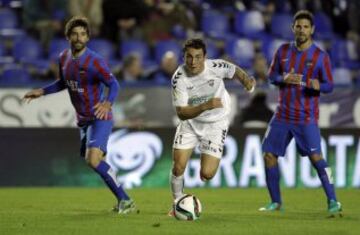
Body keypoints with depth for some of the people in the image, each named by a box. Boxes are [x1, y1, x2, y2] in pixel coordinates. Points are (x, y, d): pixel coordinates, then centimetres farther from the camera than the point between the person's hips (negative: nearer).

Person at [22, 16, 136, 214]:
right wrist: (42, 91, 12)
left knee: (93, 159, -24)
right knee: (93, 161, 12)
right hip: (83, 120, 8)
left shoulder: (94, 61, -19)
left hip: (100, 118, -8)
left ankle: (125, 200, -17)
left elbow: (113, 84, -26)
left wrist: (107, 103, -45)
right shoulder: (64, 58, 5)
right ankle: (123, 201, 25)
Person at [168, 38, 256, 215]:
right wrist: (205, 106, -39)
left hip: (216, 123, -1)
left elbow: (235, 71, 3)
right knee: (178, 166, -7)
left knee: (206, 174, -11)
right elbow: (181, 113, -25)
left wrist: (247, 81, -18)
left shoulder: (216, 67, -21)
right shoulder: (179, 78, -21)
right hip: (190, 122, 1)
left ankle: (208, 162, 28)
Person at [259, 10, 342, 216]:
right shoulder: (283, 51, 5)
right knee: (269, 155, 2)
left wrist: (318, 86, -28)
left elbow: (329, 85, -4)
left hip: (306, 117, -4)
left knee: (316, 157, -17)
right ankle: (276, 202, 17)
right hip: (283, 114, 4)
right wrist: (284, 79, -12)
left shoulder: (321, 56, -5)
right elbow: (272, 76, 11)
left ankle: (333, 201, -13)